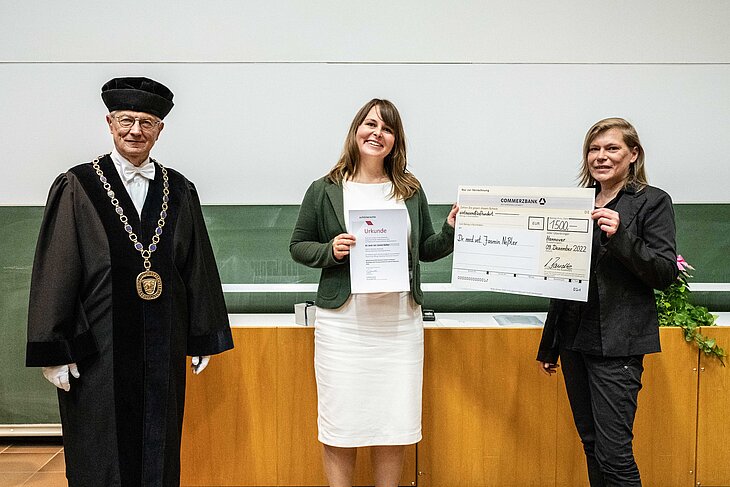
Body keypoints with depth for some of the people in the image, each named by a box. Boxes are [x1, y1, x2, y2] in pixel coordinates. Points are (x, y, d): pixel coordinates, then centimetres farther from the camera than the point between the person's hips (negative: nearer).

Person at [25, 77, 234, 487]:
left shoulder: (179, 190, 6)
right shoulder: (78, 187, -3)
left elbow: (198, 267, 8)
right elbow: (55, 272, -4)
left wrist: (203, 339, 7)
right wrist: (53, 352, -8)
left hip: (163, 347, 3)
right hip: (97, 347, -3)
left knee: (159, 453, 12)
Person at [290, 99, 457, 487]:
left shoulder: (411, 191, 9)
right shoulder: (325, 190, 2)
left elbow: (426, 250, 15)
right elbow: (298, 246, 7)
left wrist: (451, 230, -3)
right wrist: (330, 251, -11)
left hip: (400, 321, 2)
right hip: (343, 321, -2)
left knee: (395, 423, 9)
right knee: (340, 424, 5)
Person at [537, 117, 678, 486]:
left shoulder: (653, 201, -2)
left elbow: (666, 274, -9)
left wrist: (620, 235, -23)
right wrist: (549, 346, 18)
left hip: (616, 343, -5)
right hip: (574, 339, 6)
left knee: (613, 452, -6)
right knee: (591, 444, 13)